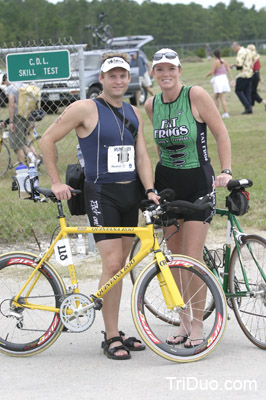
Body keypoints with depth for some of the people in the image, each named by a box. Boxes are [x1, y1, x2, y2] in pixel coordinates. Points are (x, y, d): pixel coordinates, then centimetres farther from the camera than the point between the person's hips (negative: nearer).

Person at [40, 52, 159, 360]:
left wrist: (150, 190, -7)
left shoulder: (133, 113, 12)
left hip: (130, 194, 6)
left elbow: (141, 156, 9)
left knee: (119, 266, 10)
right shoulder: (85, 109, -7)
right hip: (101, 194, -6)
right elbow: (47, 140, -3)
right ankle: (111, 338, -4)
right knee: (112, 265, -12)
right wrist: (56, 182, -5)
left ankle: (116, 332, 18)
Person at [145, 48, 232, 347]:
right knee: (175, 256, 8)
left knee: (192, 258, -7)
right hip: (167, 183, 5)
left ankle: (198, 325, 5)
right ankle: (184, 322, 19)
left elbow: (221, 133, -7)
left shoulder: (196, 95, -12)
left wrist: (226, 171, -12)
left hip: (198, 182, -5)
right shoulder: (151, 104, 2)